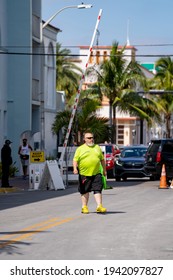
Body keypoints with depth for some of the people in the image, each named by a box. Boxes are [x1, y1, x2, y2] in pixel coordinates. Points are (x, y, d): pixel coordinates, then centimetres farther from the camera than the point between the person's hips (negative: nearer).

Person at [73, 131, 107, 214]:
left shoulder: (97, 147, 14)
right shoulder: (80, 149, 4)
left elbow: (102, 159, 20)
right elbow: (75, 160, -1)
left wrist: (104, 170, 19)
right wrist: (75, 168, -17)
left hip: (96, 173, 2)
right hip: (84, 174, -2)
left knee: (97, 190, -8)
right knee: (85, 191, 7)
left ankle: (99, 206, -10)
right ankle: (84, 207, 18)